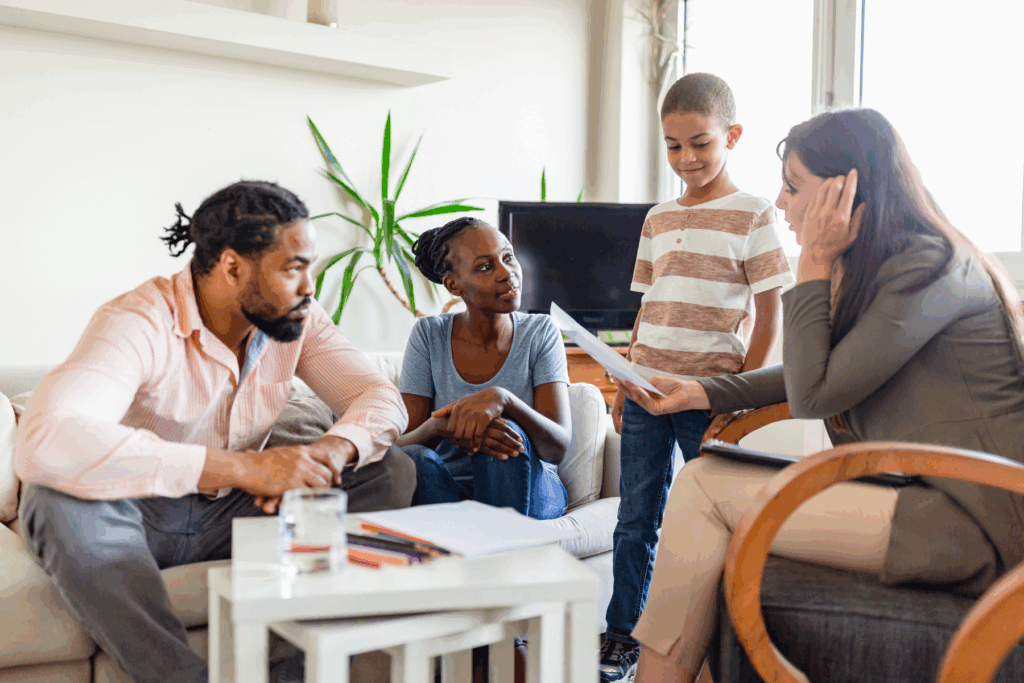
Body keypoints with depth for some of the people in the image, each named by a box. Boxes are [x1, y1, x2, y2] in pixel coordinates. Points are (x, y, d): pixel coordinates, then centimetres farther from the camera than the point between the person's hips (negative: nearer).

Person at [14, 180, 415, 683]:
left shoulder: (296, 321, -5)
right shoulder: (140, 322, -25)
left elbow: (382, 398, -6)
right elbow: (44, 441, -41)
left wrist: (333, 449, -32)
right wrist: (244, 466, -45)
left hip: (235, 512, 5)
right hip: (138, 516, -4)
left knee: (392, 471, -13)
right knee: (62, 499, -38)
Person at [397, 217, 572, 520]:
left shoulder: (541, 332, -4)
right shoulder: (428, 335, -2)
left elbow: (559, 447, -15)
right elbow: (401, 444, -9)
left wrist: (502, 399, -35)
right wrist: (440, 425, -33)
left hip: (528, 490, 0)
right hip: (449, 492, 0)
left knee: (507, 431, -32)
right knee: (415, 459, -32)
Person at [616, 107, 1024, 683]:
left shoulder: (930, 267, -14)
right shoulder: (878, 269, 14)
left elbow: (813, 394, -15)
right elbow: (814, 374, 23)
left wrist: (816, 262, -9)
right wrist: (702, 393, 15)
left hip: (974, 524, -9)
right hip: (939, 498, 9)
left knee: (704, 490, -12)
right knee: (704, 476, 3)